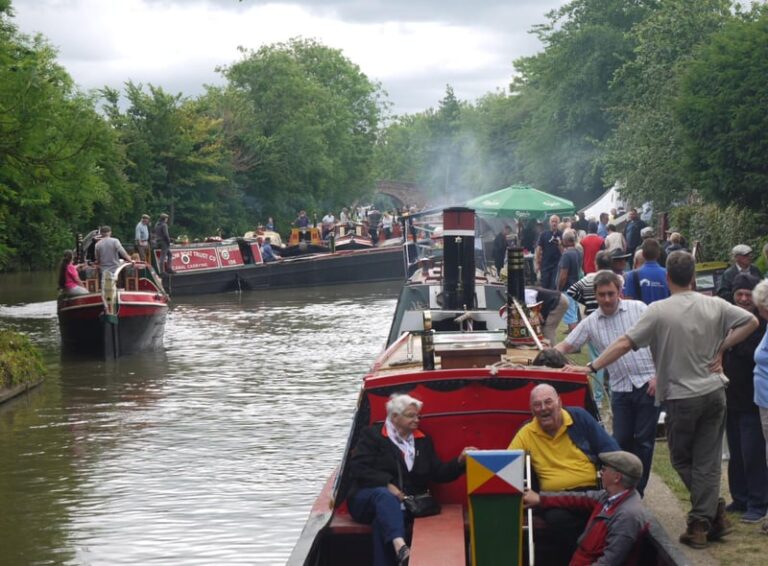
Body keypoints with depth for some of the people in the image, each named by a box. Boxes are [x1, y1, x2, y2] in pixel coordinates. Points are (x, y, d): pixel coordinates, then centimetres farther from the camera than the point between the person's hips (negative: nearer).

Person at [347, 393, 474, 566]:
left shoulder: (423, 441, 20)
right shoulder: (372, 435, 5)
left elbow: (438, 473, 15)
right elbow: (358, 468, -7)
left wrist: (460, 462, -3)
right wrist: (386, 484, -19)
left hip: (406, 503, 3)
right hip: (367, 498, -3)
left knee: (383, 520, -34)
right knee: (384, 495, -40)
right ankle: (400, 547, -65)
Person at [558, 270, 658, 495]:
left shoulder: (638, 309, 0)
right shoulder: (590, 323, 7)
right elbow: (566, 346, 8)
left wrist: (658, 376, -7)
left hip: (648, 384, -3)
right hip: (620, 390, 3)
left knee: (643, 441, 1)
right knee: (621, 441, 1)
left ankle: (637, 493, 11)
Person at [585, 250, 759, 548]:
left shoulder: (659, 311, -13)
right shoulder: (714, 305, 0)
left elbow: (624, 343, -15)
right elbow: (751, 322, 6)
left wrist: (592, 367, -9)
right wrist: (720, 349, 6)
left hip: (682, 397, -4)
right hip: (714, 392, 4)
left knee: (682, 460, 14)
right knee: (707, 462, 7)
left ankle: (715, 510, 10)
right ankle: (703, 523, 6)